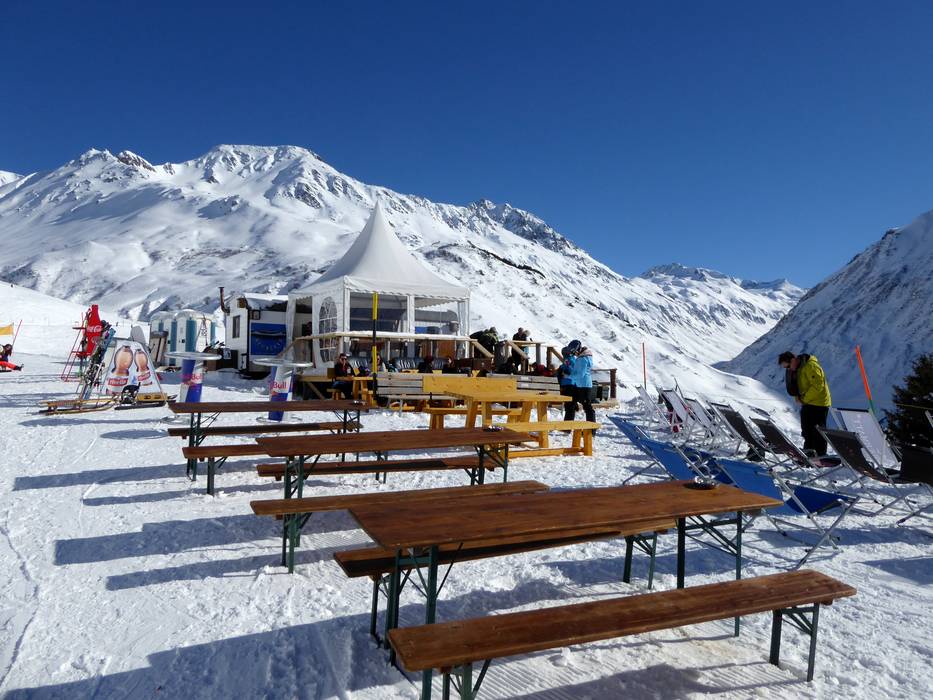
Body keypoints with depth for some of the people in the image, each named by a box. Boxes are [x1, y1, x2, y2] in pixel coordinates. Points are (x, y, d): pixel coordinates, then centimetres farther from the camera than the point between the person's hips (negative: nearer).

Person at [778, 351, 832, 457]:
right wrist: (797, 396, -8)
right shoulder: (795, 369, 7)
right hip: (807, 403, 9)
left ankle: (820, 455, 3)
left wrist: (805, 398, -16)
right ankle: (808, 451, 25)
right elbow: (791, 389, 12)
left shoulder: (811, 366, -20)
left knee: (817, 431, -4)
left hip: (819, 403, -9)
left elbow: (818, 385, -24)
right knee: (806, 430, 14)